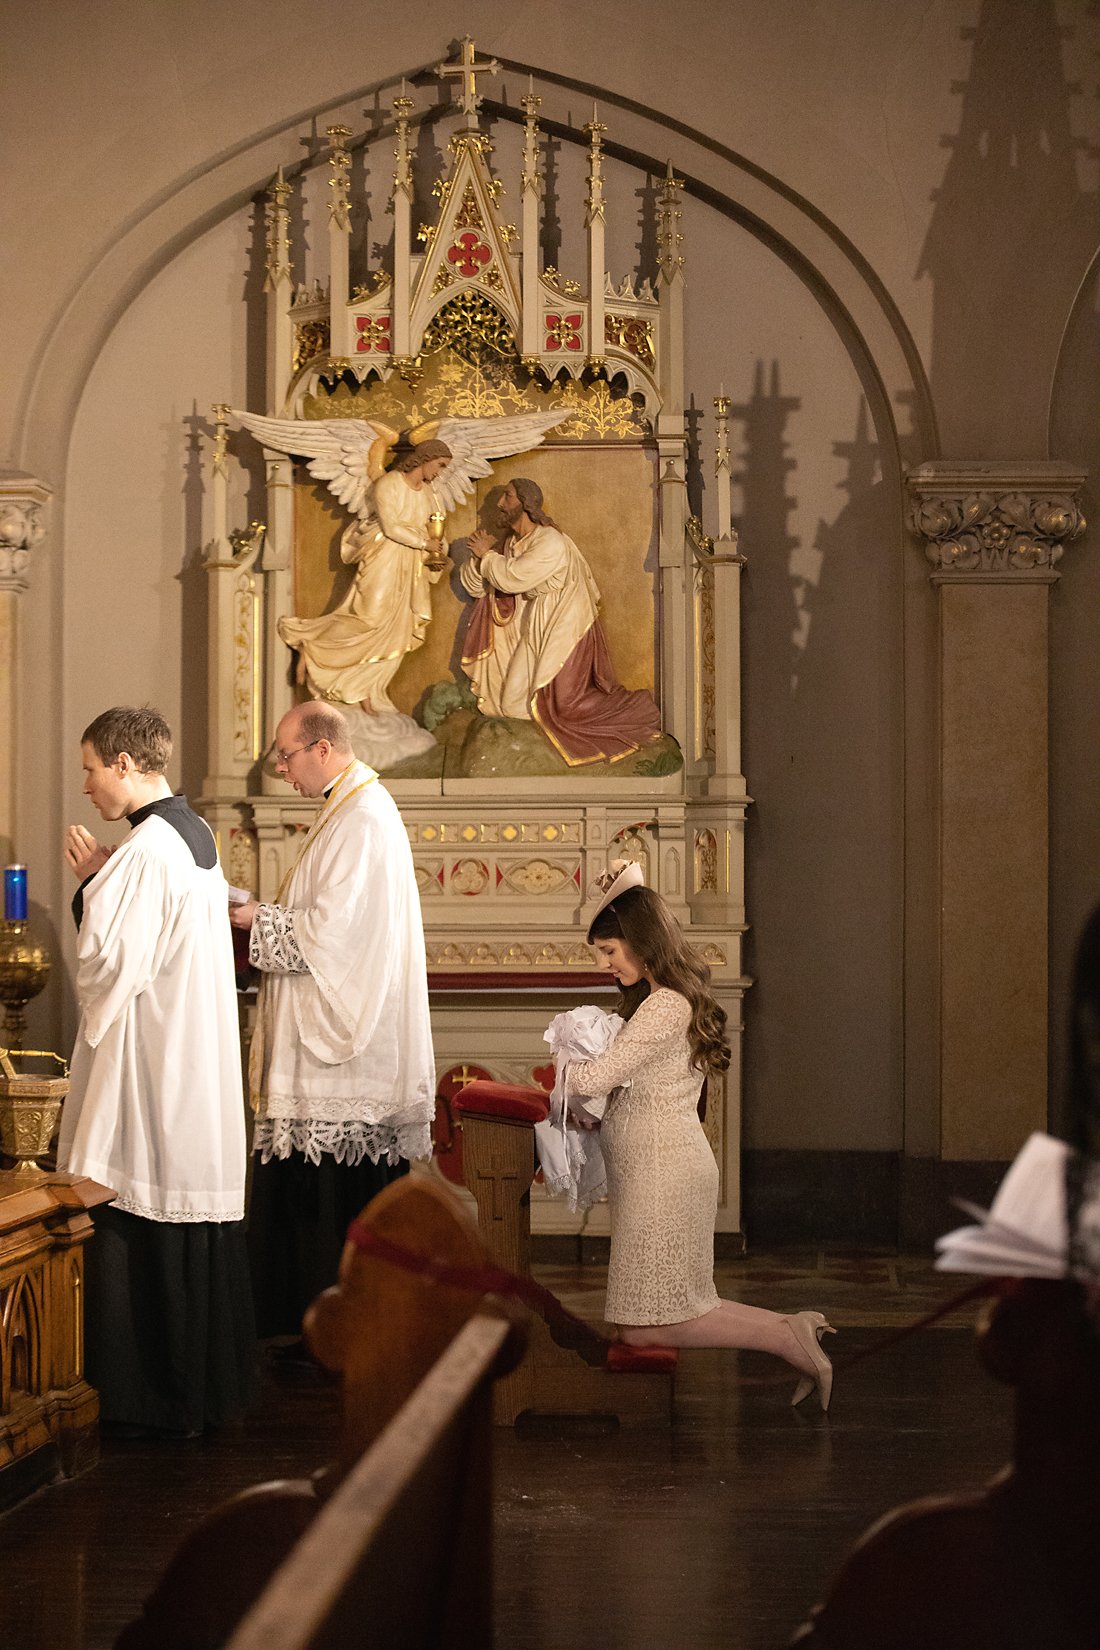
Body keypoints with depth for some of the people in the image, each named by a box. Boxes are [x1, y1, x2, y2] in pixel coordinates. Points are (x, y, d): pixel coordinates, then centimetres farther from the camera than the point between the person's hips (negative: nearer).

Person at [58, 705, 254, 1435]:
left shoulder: (147, 851, -18)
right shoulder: (195, 835, 12)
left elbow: (108, 966, -19)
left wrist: (91, 883, -8)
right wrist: (106, 879, 9)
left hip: (149, 1068, -10)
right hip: (199, 1064, 10)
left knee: (141, 1232, -2)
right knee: (199, 1222, 13)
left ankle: (155, 1397, 2)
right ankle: (210, 1383, 19)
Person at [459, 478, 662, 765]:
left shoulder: (551, 542, -21)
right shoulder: (513, 543, 7)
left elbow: (512, 578, -29)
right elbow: (474, 584, 7)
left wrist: (488, 556, -13)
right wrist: (480, 557, -12)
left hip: (559, 631, -9)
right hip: (531, 630, 9)